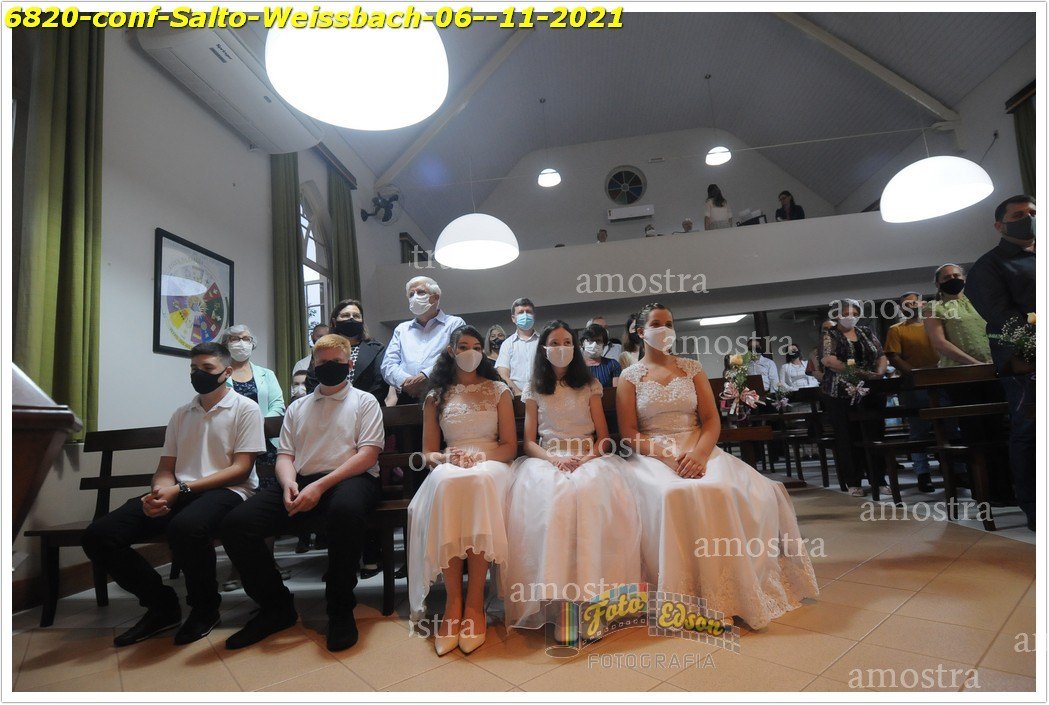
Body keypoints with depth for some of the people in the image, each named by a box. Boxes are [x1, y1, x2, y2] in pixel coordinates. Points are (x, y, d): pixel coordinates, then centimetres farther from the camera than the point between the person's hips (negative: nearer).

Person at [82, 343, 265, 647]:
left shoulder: (245, 408, 1)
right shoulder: (181, 414, 21)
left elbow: (241, 469, -7)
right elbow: (165, 468, 17)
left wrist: (181, 489, -15)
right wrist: (158, 493, -8)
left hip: (226, 491, -6)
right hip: (177, 494, 7)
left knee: (186, 527, -38)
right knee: (98, 535, -14)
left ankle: (204, 608, -8)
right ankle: (162, 606, 4)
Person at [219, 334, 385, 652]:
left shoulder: (364, 401, 11)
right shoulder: (297, 407, 25)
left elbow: (368, 454, -2)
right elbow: (285, 455, 18)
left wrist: (320, 486, -14)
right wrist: (289, 484, -8)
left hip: (350, 480, -4)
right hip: (301, 483, 5)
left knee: (345, 509, -40)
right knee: (235, 524, -18)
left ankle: (340, 610, -17)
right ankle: (276, 607, 2)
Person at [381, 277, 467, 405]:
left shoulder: (455, 324, 12)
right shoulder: (402, 329, 26)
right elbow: (388, 364, 15)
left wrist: (425, 377, -14)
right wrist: (405, 381, -6)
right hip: (407, 399, 3)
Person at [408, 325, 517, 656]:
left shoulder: (498, 390, 15)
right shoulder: (435, 397, 18)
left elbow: (510, 446, 8)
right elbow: (428, 452, 13)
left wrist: (478, 457, -11)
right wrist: (445, 458, -10)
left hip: (490, 466, -1)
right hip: (449, 468, 1)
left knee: (478, 481, -38)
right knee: (447, 483, -37)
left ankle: (475, 602, -30)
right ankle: (453, 600, -31)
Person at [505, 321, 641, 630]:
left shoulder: (589, 385, 16)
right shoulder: (534, 390, 15)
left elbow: (603, 437, 11)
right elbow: (529, 442, 9)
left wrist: (587, 458, -11)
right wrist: (554, 459, -11)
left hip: (589, 457, 0)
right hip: (547, 459, 0)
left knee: (590, 493, -37)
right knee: (550, 497, -36)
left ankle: (593, 591, -31)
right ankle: (551, 595, -33)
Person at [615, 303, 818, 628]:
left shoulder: (692, 368, 14)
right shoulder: (630, 376, 7)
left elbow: (712, 420, 5)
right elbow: (629, 433, -2)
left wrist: (699, 453, -16)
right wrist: (668, 455, -18)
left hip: (699, 450, 2)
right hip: (652, 455, -2)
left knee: (721, 491, -29)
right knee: (673, 495, -34)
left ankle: (729, 592, -15)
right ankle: (686, 596, -22)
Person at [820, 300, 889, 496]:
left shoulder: (866, 332, 14)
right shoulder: (829, 336, 0)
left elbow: (882, 356, 12)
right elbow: (828, 360, -16)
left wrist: (880, 372, -10)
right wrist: (860, 372, -24)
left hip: (871, 392, 4)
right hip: (841, 394, -4)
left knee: (875, 434, 3)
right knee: (849, 438, 1)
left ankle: (879, 480, 13)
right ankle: (853, 482, 10)